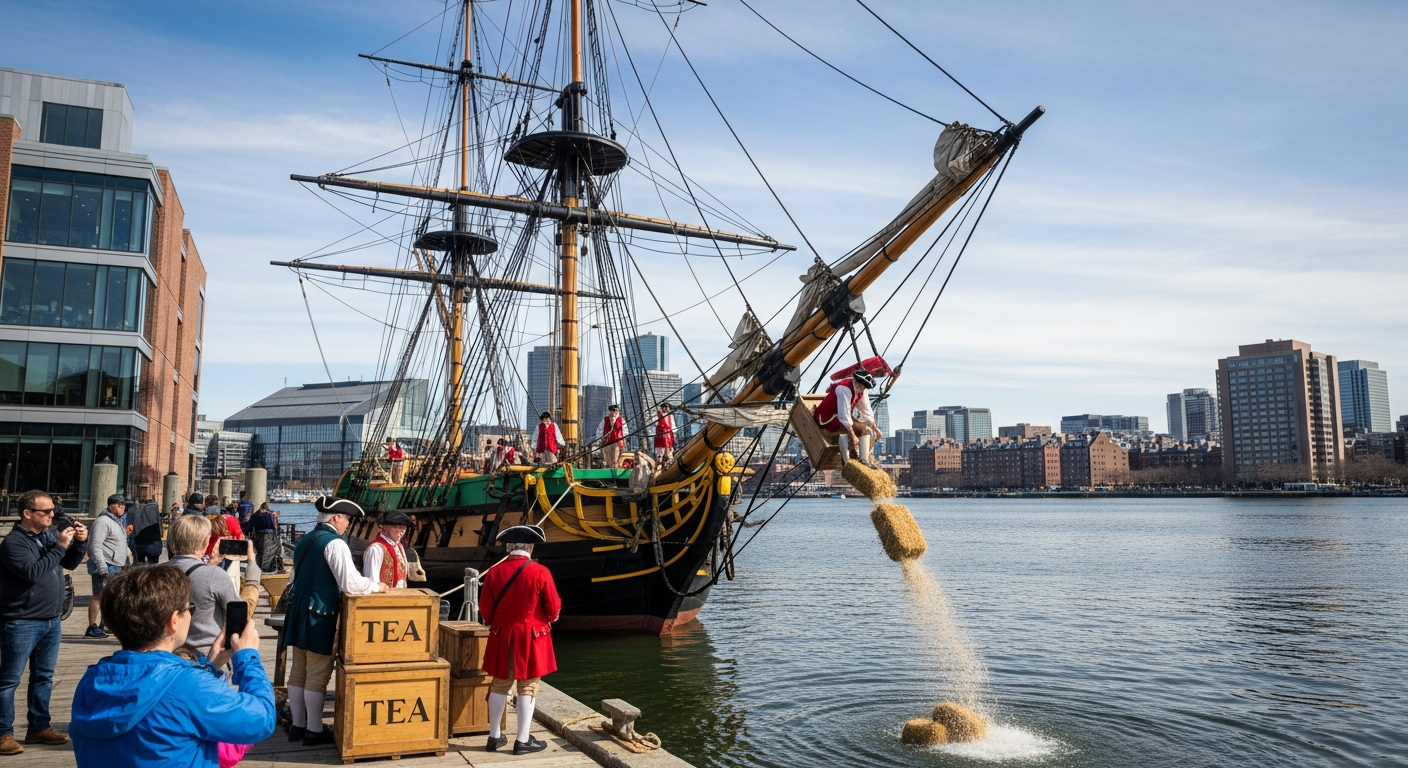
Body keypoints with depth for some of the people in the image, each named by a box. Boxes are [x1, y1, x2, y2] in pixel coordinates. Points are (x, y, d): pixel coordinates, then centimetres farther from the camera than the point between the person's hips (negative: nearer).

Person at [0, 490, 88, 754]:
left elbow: (70, 563, 13)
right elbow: (33, 573, -26)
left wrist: (80, 542, -4)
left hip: (52, 620, 7)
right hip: (22, 623, -7)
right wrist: (60, 546, -25)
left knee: (43, 677, 15)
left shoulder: (50, 534, 5)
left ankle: (39, 727, 25)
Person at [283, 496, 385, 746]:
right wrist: (376, 586, -7)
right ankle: (314, 731, 7)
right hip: (319, 615, -9)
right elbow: (350, 583, -21)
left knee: (298, 673, 14)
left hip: (298, 611, 9)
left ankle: (298, 726, 22)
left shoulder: (305, 540, 12)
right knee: (317, 677, 0)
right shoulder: (334, 543, -15)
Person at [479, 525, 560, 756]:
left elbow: (485, 610, 2)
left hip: (502, 637, 4)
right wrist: (547, 620, 14)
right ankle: (523, 740, 7)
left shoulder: (494, 572, -4)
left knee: (500, 685, 15)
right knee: (528, 687, 4)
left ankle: (494, 736, 23)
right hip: (532, 637, -4)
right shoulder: (540, 572, -13)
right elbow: (554, 610, -8)